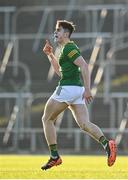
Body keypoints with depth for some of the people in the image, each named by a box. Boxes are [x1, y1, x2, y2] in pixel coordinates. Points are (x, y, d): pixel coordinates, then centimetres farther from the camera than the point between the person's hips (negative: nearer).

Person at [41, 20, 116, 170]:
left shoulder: (69, 48, -10)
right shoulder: (66, 48, 21)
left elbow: (84, 66, -21)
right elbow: (60, 71, 31)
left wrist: (87, 89, -26)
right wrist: (50, 55, 22)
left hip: (67, 88, -9)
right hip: (77, 89, 9)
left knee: (47, 119, 5)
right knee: (84, 124, 0)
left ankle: (54, 156, 3)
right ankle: (106, 144, -23)